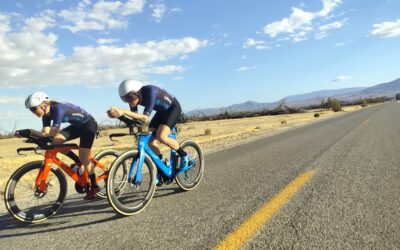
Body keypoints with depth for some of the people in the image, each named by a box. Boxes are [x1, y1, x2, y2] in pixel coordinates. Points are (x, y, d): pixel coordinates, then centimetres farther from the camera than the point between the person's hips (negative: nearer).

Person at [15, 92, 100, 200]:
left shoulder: (58, 109, -29)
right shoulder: (46, 114, -4)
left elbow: (52, 134, -34)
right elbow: (45, 134, -13)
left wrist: (29, 131, -31)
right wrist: (27, 132, -25)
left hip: (89, 124, -8)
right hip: (77, 125, 8)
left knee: (84, 158, -10)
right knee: (55, 141, -11)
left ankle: (94, 187, 5)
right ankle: (78, 162, 8)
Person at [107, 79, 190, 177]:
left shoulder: (150, 92, -36)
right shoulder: (134, 97, -15)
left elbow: (145, 118, -43)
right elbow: (135, 118, -12)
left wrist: (124, 111, -54)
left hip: (173, 108, -7)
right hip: (161, 111, 7)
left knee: (161, 137, -28)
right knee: (151, 142, -6)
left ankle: (184, 156, -5)